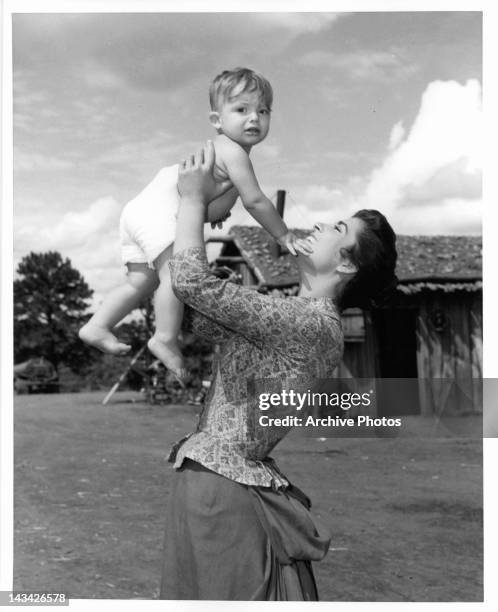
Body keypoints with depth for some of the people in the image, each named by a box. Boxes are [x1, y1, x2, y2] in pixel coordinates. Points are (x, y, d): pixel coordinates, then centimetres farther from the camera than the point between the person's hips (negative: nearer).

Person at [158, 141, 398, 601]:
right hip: (206, 480, 9)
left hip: (222, 489, -9)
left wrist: (194, 198, -9)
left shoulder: (313, 322, -18)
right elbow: (203, 320, 14)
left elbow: (192, 281, -24)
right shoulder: (299, 318, 12)